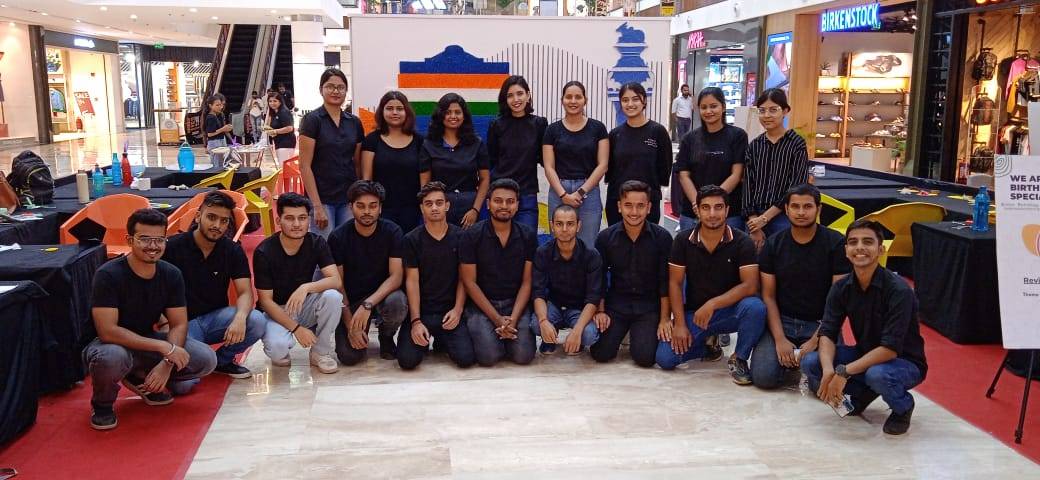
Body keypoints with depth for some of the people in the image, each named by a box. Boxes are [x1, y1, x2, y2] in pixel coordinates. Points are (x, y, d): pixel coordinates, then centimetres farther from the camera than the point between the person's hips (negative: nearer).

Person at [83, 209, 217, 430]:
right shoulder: (108, 275, -22)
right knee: (111, 357, -41)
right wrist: (163, 347, -33)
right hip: (110, 345, -4)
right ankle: (102, 404, -5)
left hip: (147, 342, 5)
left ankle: (141, 379, 9)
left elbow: (179, 325, -6)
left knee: (206, 359, -16)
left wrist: (167, 363, -25)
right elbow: (107, 331, -29)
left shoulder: (171, 275, -8)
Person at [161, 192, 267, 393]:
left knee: (256, 321, -28)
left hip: (215, 318, 3)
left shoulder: (233, 251, 0)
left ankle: (222, 360, 3)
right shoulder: (173, 247, -9)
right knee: (182, 384, -27)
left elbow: (245, 292, -8)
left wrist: (240, 317, -31)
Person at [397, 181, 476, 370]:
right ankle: (425, 339, 16)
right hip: (421, 311, -1)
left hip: (450, 311, 1)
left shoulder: (460, 237, 4)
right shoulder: (412, 239, 1)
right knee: (407, 360, -20)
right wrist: (416, 322, -14)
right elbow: (412, 281, -4)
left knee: (466, 358, -19)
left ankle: (443, 340, 16)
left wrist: (457, 310, -11)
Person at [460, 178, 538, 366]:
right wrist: (497, 319, -12)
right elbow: (469, 282, -6)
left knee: (523, 355, -18)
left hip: (516, 303, 2)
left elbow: (527, 282, 1)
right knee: (489, 356, -21)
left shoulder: (528, 236, 2)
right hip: (481, 304, -2)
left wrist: (513, 318, -13)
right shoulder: (472, 236, -5)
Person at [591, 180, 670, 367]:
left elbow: (665, 281, -4)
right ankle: (620, 333, 20)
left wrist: (665, 319, -6)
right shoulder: (605, 237, -3)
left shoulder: (662, 238, -7)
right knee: (600, 353, -13)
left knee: (645, 357, -17)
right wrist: (600, 310, -2)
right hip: (615, 304, 1)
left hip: (649, 307, -1)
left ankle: (636, 333, 17)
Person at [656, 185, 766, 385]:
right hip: (693, 312, 2)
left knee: (755, 307, -35)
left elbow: (750, 286, -18)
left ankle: (739, 358, -8)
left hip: (730, 311, -1)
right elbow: (675, 283, -2)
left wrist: (712, 304, -27)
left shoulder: (742, 242, -10)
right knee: (665, 358, -18)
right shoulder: (683, 240, -4)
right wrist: (680, 324, -11)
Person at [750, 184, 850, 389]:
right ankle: (788, 357, 12)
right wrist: (780, 340, -13)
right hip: (782, 321, 2)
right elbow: (768, 296, 0)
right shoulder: (774, 244, 2)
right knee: (763, 377, -19)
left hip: (821, 324, -2)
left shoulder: (836, 243, -5)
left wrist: (815, 341, -16)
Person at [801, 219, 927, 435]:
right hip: (865, 355, 5)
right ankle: (863, 393, 9)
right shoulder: (841, 288, -8)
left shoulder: (898, 290, -25)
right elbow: (827, 334, -11)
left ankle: (903, 407, -3)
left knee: (877, 374, -38)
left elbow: (890, 349, -29)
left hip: (905, 363, -5)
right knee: (810, 362, -16)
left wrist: (843, 372, -33)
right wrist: (828, 370, -31)